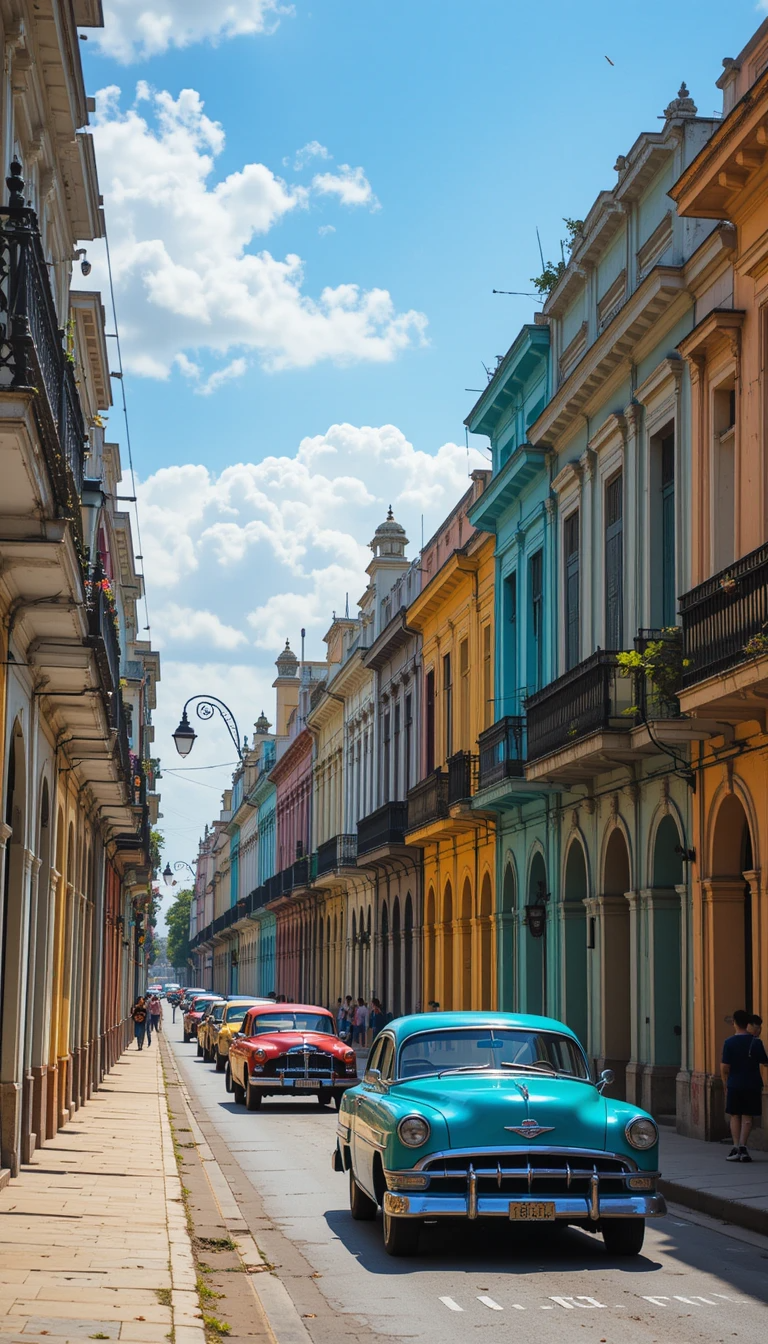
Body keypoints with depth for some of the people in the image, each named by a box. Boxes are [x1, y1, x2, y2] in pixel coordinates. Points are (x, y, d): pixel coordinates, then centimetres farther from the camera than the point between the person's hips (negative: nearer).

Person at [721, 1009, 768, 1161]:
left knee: (735, 1116, 9)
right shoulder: (756, 1041, -5)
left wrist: (725, 1084, 8)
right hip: (752, 1085, 1)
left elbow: (724, 1067, -7)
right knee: (747, 1117, 5)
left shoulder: (729, 1042, -8)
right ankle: (742, 1147, -7)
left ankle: (736, 1147, 1)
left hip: (734, 1085, 0)